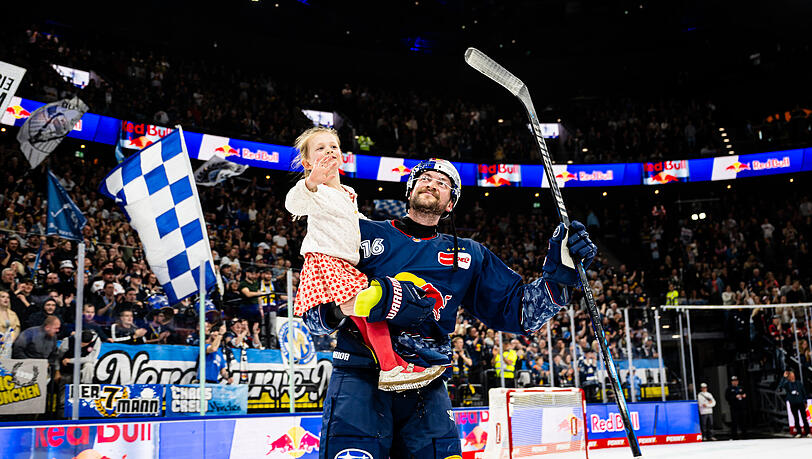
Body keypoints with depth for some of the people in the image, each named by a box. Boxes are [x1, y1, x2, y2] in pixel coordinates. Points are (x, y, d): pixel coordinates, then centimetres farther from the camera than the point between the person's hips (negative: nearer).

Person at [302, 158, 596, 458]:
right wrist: (345, 305, -17)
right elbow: (312, 312, 6)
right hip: (360, 379, -3)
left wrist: (560, 271, -4)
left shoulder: (470, 256, 17)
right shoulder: (363, 233, 9)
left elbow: (519, 312, 11)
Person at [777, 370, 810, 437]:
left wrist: (805, 402, 10)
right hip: (793, 404, 0)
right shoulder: (787, 384, 1)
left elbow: (804, 392, 13)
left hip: (801, 403, 0)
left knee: (804, 418, -1)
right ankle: (799, 432, 12)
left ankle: (808, 432, 3)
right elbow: (780, 386, -19)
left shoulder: (799, 383, 6)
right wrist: (784, 377, -19)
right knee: (796, 419, 5)